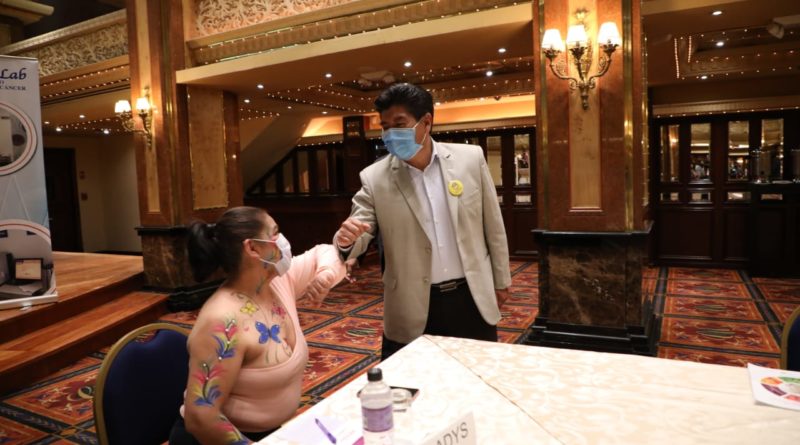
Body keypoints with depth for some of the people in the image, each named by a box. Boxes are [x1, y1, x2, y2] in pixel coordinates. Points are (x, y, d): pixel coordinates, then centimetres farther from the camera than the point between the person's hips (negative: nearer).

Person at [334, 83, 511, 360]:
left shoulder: (471, 158, -4)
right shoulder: (375, 178, -8)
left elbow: (492, 225, 4)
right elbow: (357, 239, -7)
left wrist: (500, 281, 10)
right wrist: (346, 239, -31)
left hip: (473, 298, 2)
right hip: (413, 309, -1)